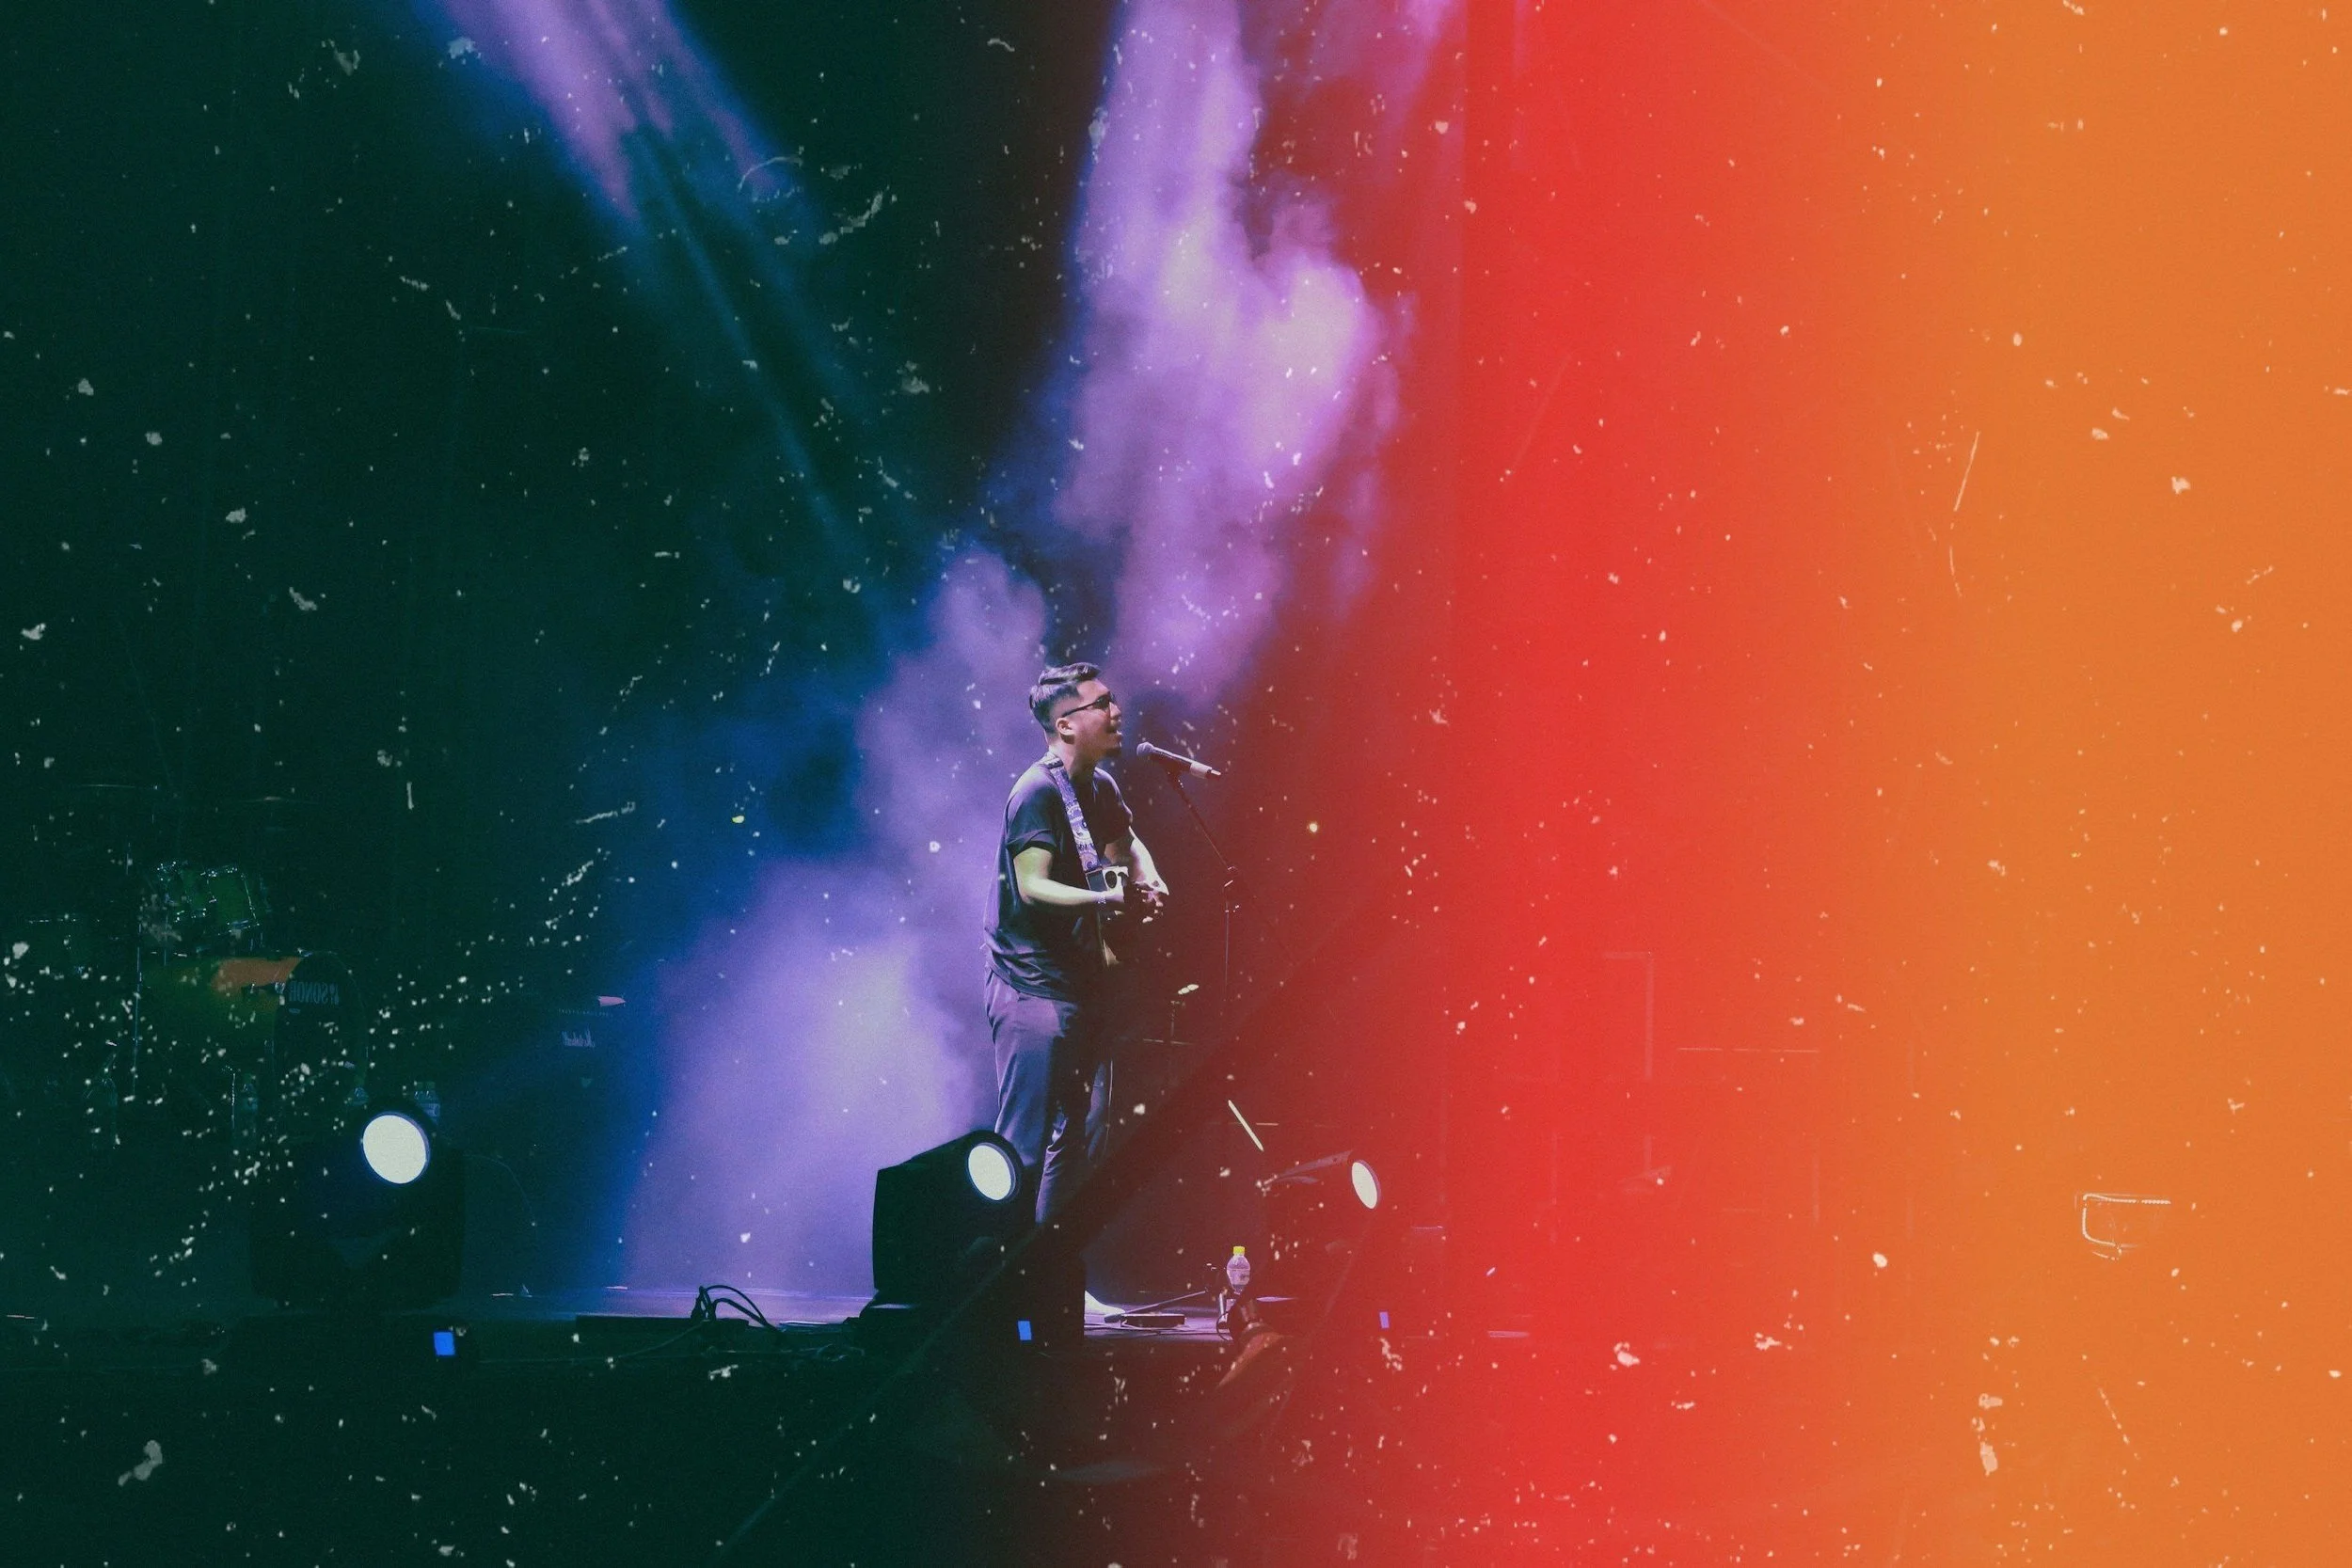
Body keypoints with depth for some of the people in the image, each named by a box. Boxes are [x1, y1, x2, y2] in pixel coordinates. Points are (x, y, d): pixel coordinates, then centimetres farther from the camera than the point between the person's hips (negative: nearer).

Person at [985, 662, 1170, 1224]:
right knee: (1023, 1145, -11)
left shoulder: (1101, 786, 11)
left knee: (1080, 1137, 15)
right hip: (1033, 984, -9)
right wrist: (1108, 900, -36)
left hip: (1081, 982, 9)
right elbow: (1033, 886, -24)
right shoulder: (1037, 791, -16)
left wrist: (1148, 883, 6)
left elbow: (1127, 844, 28)